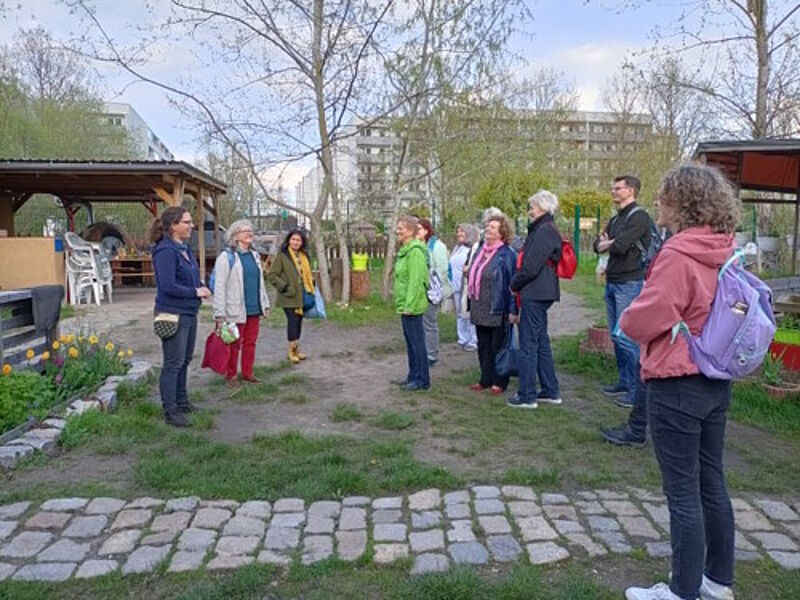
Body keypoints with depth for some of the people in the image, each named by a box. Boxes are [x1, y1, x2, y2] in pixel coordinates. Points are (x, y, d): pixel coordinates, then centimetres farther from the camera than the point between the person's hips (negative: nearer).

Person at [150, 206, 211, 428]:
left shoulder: (185, 248, 10)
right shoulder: (166, 251, -18)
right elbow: (168, 286, -25)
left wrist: (202, 287, 1)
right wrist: (195, 292, -16)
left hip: (189, 314, 9)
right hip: (173, 314, -9)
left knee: (185, 360, 19)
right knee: (173, 364, -1)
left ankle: (182, 401, 33)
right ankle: (170, 412, 9)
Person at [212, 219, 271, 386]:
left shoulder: (255, 255, 13)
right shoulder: (226, 257, -9)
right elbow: (219, 287, -13)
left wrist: (265, 304, 18)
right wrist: (219, 314, -17)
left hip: (254, 309, 6)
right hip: (236, 311, -6)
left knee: (250, 342, 13)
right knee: (234, 344, 4)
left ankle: (247, 372, 25)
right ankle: (231, 375, 18)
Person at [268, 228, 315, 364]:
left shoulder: (303, 256, 14)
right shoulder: (281, 256, -8)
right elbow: (272, 275, -10)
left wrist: (311, 286, 13)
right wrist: (284, 287, -16)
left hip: (302, 296, 7)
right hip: (289, 297, -7)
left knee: (298, 322, 10)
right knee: (293, 321, -12)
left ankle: (296, 349, 21)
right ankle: (291, 350, -2)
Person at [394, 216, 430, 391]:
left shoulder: (415, 251, -17)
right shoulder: (405, 250, 14)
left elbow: (415, 281, -22)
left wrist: (409, 305, -22)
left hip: (412, 306, -10)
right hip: (405, 305, 10)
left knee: (417, 342, -2)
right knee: (410, 341, 16)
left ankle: (422, 380, 8)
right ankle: (413, 376, 26)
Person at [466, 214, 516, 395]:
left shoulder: (507, 255, -10)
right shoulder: (480, 251, 13)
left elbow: (512, 283, -13)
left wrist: (512, 310, -16)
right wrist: (471, 305, 17)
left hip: (497, 310, -7)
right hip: (480, 310, 7)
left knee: (498, 346, 3)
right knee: (483, 346, 14)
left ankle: (499, 382, 14)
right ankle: (486, 379, 25)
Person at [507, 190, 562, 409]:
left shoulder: (544, 232, -15)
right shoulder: (545, 230, 17)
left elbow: (530, 267, -20)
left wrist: (514, 284, -5)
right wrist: (518, 284, 11)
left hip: (534, 295, -10)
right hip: (540, 294, 10)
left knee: (528, 344, -4)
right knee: (541, 342, 15)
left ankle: (526, 396, 3)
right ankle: (550, 391, 23)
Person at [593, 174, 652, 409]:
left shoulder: (639, 216, -9)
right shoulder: (615, 219, 19)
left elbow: (621, 245, -20)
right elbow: (598, 244, 13)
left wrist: (607, 244, 0)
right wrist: (603, 243, -9)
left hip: (630, 283, -9)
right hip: (612, 282, 9)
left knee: (627, 336, -10)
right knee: (616, 335, 13)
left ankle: (637, 388, -3)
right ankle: (624, 381, 23)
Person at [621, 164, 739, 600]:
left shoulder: (678, 255, -21)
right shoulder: (726, 252, 5)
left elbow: (641, 322, -19)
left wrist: (628, 318, 1)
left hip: (677, 386, -9)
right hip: (716, 381, 9)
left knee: (682, 492, 3)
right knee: (712, 484, 18)